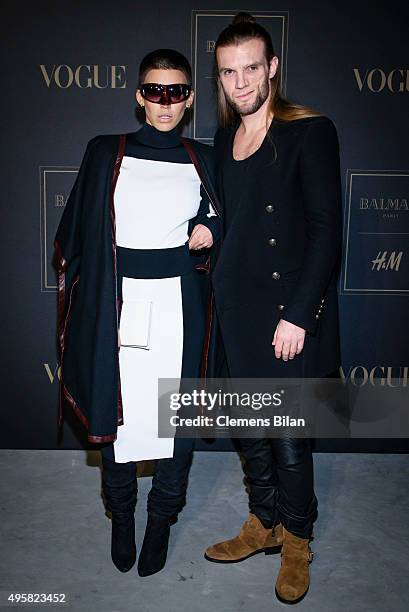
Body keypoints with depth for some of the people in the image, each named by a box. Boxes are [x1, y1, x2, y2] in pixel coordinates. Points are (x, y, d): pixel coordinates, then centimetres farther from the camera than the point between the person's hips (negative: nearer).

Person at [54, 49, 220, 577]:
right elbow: (75, 233, 4)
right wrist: (83, 308, -3)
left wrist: (208, 232, -5)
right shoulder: (105, 153, 5)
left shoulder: (202, 160, 8)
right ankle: (122, 516, 32)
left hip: (177, 305, 1)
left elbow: (214, 219, 19)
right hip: (116, 304, 0)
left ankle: (161, 521, 28)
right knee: (116, 411, 7)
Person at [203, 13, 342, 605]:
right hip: (237, 308, 6)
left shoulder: (310, 131, -8)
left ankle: (296, 539, 28)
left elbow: (326, 230, -12)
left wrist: (298, 315, -16)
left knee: (288, 433, 3)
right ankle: (264, 523, 36)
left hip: (292, 309, -6)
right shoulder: (226, 138, 11)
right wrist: (221, 293, 10)